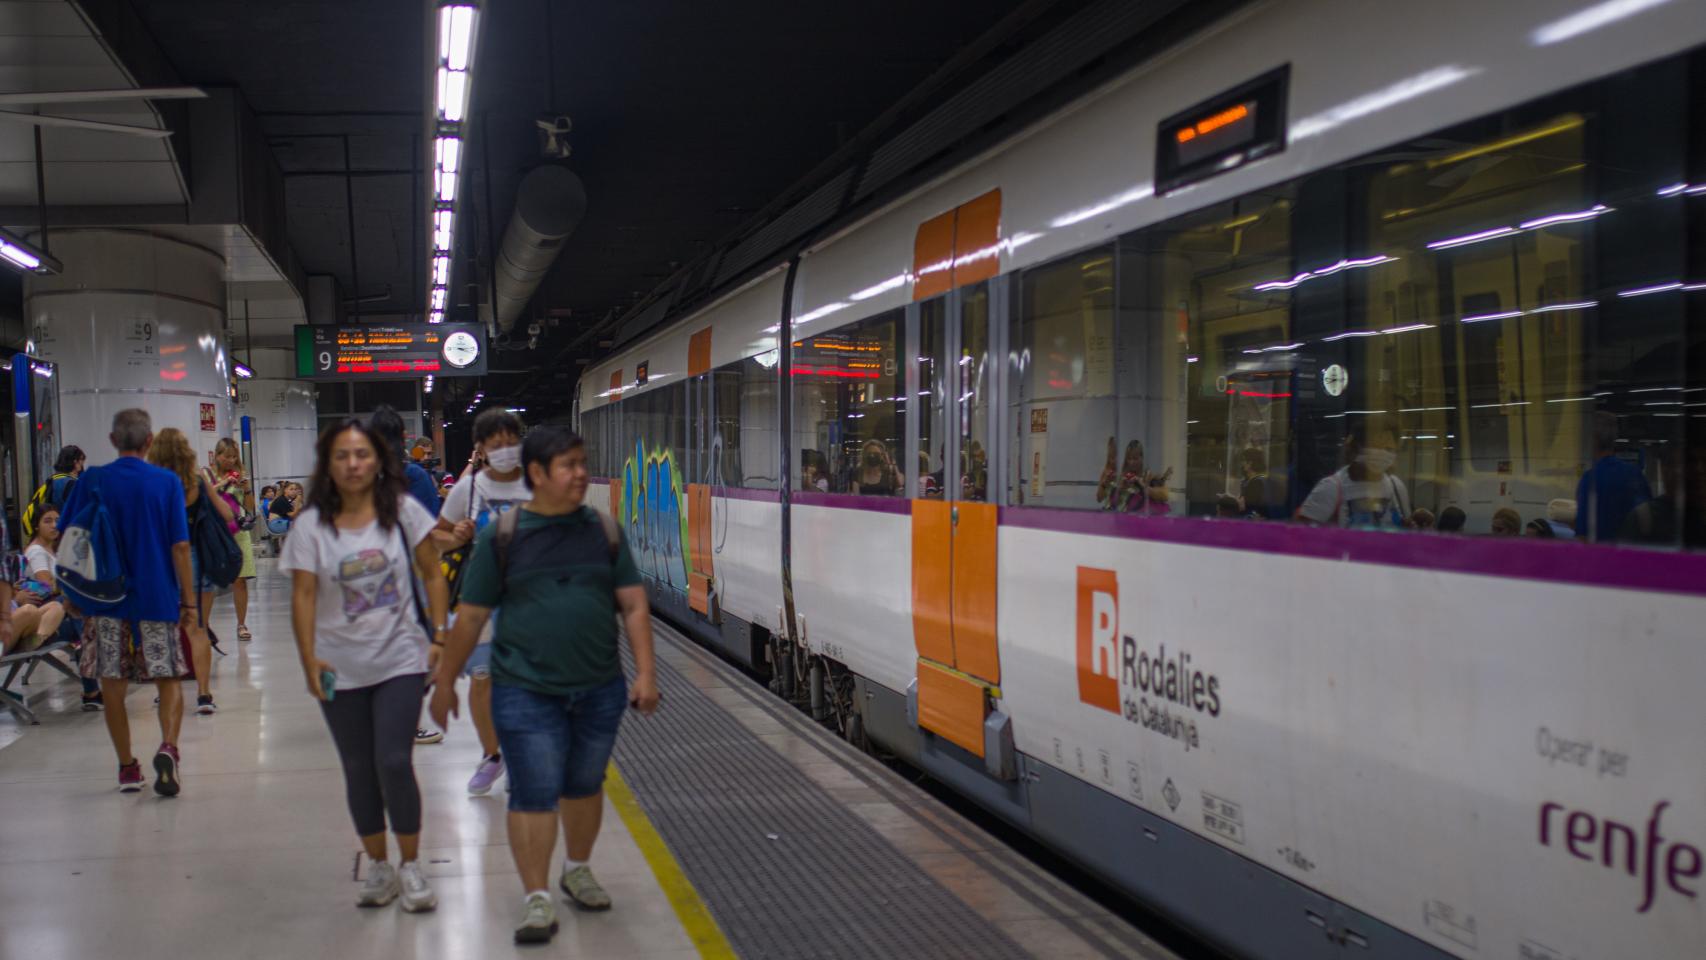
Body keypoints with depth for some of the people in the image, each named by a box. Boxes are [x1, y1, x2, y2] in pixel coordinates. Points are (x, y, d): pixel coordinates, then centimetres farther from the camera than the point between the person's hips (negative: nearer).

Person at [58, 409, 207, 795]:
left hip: (105, 600, 0)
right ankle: (168, 747, -13)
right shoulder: (168, 482, -3)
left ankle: (127, 767, 15)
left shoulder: (91, 481, -1)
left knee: (112, 686, 11)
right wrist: (189, 604, -2)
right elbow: (180, 547, -6)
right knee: (168, 680, 10)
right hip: (158, 599, 0)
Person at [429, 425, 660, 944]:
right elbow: (470, 617, 1)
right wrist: (445, 682, 5)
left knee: (585, 785, 17)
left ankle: (578, 870, 37)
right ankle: (537, 898, 7)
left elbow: (634, 605, 4)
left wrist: (645, 673, -3)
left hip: (599, 688, 3)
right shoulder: (504, 536, -4)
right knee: (534, 794, -4)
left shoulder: (604, 531, 3)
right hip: (526, 691, -3)